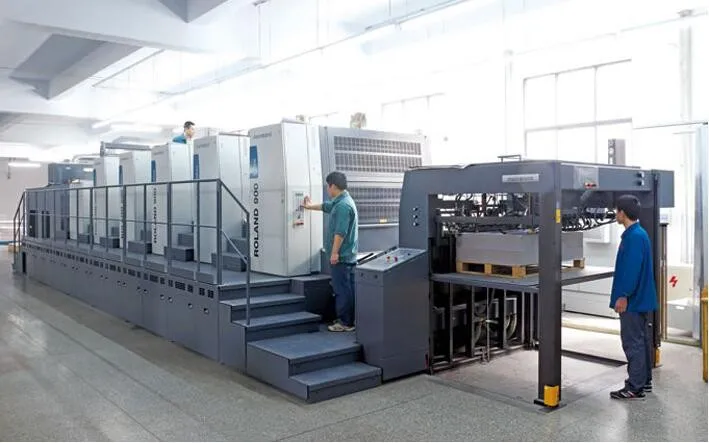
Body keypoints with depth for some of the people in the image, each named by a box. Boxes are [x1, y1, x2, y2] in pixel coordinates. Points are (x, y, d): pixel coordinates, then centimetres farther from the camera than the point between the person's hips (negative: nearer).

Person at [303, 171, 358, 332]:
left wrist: (334, 253, -21)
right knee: (348, 289, 13)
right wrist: (310, 206, 51)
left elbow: (340, 232, -23)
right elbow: (326, 206, 37)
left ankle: (345, 323, 0)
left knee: (342, 290, -5)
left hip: (341, 256, -10)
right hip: (349, 256, 10)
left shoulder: (343, 205, -17)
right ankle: (349, 320, 20)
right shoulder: (340, 202, 16)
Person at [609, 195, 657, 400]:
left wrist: (623, 296, -22)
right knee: (642, 340, 16)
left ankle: (635, 387, 2)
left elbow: (632, 269, -25)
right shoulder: (638, 234, 13)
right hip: (641, 299, 10)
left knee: (633, 343, -4)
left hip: (633, 300, -10)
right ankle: (644, 381, 27)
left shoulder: (634, 236, -19)